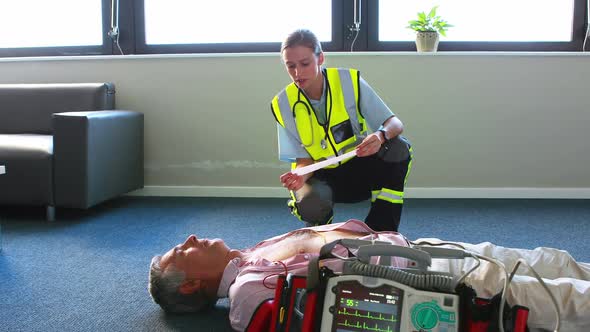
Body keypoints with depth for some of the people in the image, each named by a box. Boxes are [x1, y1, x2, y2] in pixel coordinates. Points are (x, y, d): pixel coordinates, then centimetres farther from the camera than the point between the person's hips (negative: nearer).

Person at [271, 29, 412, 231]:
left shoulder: (350, 81, -12)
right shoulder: (283, 105, -10)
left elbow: (395, 124, -14)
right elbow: (304, 159, -8)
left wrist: (381, 136, -39)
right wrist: (300, 176, -32)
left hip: (359, 171, 1)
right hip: (321, 177, -1)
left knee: (399, 149, -29)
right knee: (311, 203, -36)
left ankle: (381, 233, -19)